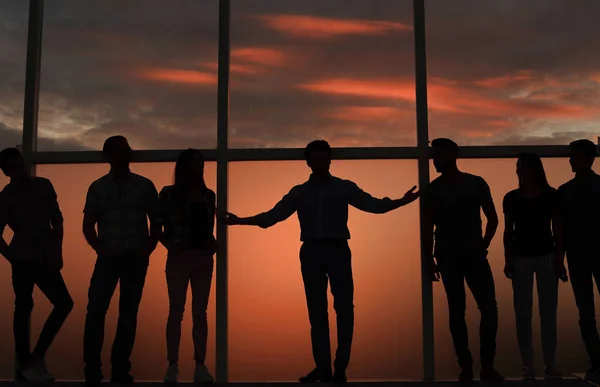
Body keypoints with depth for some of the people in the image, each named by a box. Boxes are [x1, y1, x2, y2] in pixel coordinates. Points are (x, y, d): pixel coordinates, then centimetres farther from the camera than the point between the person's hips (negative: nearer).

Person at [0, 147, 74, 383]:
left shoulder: (44, 186, 9)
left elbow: (57, 220, 13)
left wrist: (57, 252, 5)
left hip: (45, 258, 5)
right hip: (24, 258, -5)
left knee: (64, 304, 0)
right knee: (24, 308, -3)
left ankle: (36, 358, 11)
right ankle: (25, 364, 5)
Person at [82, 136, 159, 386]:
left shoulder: (144, 185, 7)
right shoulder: (98, 187, 7)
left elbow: (155, 222, 8)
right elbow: (88, 225, 8)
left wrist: (148, 248, -4)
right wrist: (100, 249, -6)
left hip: (136, 259, 1)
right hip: (109, 257, 0)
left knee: (129, 314, 2)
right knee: (96, 310, -12)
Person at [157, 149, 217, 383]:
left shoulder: (208, 195, 11)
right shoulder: (169, 193, 0)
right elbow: (158, 226, 0)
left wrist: (212, 243, -2)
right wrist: (171, 247, -12)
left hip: (203, 259, 4)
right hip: (179, 258, -3)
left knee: (200, 313, 4)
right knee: (176, 312, -2)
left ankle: (200, 366, 7)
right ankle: (172, 366, 2)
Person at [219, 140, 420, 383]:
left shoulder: (344, 187, 9)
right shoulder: (299, 192, 13)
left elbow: (373, 205, 1)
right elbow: (271, 216, 10)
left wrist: (402, 201, -14)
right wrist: (238, 220, 3)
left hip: (338, 250, -2)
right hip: (311, 252, 2)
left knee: (344, 309, -6)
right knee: (317, 312, 3)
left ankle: (340, 367, -2)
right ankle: (323, 367, 7)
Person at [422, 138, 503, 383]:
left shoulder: (476, 184, 4)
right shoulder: (432, 190, 4)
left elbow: (492, 219, 8)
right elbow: (428, 227, 5)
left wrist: (484, 245, -3)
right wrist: (429, 258, -2)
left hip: (474, 253, 0)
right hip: (448, 256, 0)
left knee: (489, 308, -8)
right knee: (456, 311, 0)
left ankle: (487, 365, 4)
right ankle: (466, 366, 6)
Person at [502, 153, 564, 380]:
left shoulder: (551, 196, -1)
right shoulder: (511, 198, 1)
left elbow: (557, 229, 3)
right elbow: (508, 231, 5)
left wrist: (560, 258, -2)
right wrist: (507, 260, -1)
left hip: (547, 256, 0)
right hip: (521, 258, 1)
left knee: (548, 313, 3)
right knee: (523, 314, 1)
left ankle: (550, 365, 11)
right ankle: (528, 366, 7)